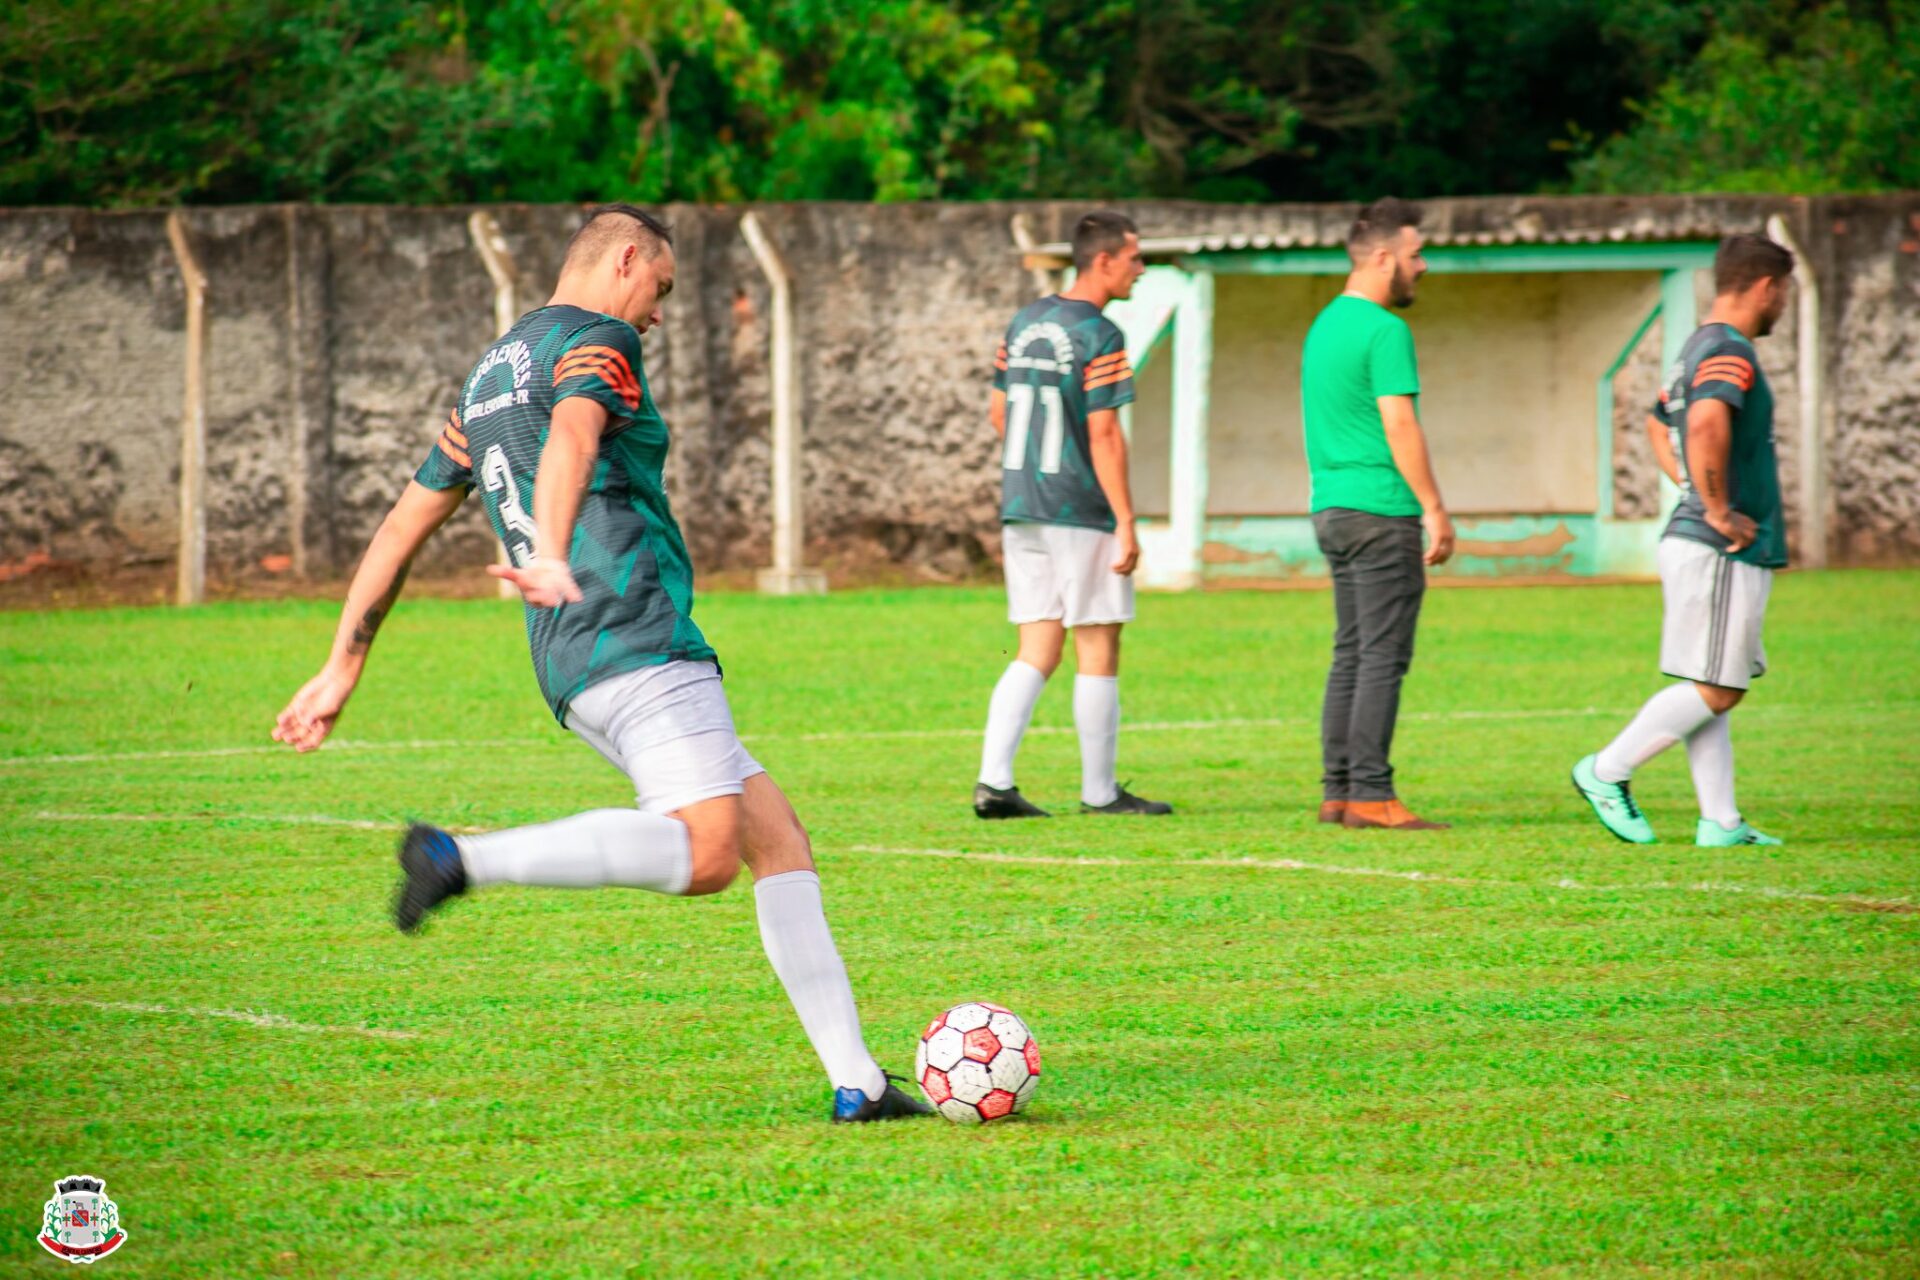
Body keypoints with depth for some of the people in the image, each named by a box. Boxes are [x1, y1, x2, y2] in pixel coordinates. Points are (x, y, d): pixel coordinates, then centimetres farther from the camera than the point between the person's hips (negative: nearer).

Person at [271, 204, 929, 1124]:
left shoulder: (491, 376, 27)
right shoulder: (596, 342, 0)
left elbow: (404, 525, 28)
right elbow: (571, 441, -23)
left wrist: (342, 669, 29)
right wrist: (551, 558, -41)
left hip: (572, 665, 10)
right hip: (635, 635, -10)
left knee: (777, 836, 7)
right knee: (703, 853, -24)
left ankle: (855, 1081, -1)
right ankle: (465, 860, -28)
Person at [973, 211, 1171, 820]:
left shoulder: (1024, 323, 10)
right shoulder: (1098, 336, -13)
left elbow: (998, 413, 17)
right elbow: (1104, 435, -17)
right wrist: (1126, 524, -14)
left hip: (1020, 510, 7)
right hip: (1081, 514, -7)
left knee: (1036, 652, 8)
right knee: (1098, 651, 3)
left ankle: (993, 780, -3)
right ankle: (1099, 791, 8)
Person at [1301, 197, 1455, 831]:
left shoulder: (1324, 324, 16)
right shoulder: (1385, 331, -13)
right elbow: (1400, 427, -17)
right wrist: (1435, 510, -14)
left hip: (1333, 510, 9)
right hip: (1381, 513, -9)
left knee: (1351, 653, 11)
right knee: (1383, 655, -7)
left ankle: (1338, 791, 10)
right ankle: (1370, 794, -9)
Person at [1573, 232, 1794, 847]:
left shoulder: (1698, 348, 16)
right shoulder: (1731, 352, -15)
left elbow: (1660, 426, 33)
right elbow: (1707, 423, -34)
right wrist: (1717, 509, -25)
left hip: (1695, 541, 10)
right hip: (1725, 550, -10)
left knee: (1715, 692, 9)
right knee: (1714, 691, -6)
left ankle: (1721, 822, 9)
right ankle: (1607, 772, -2)